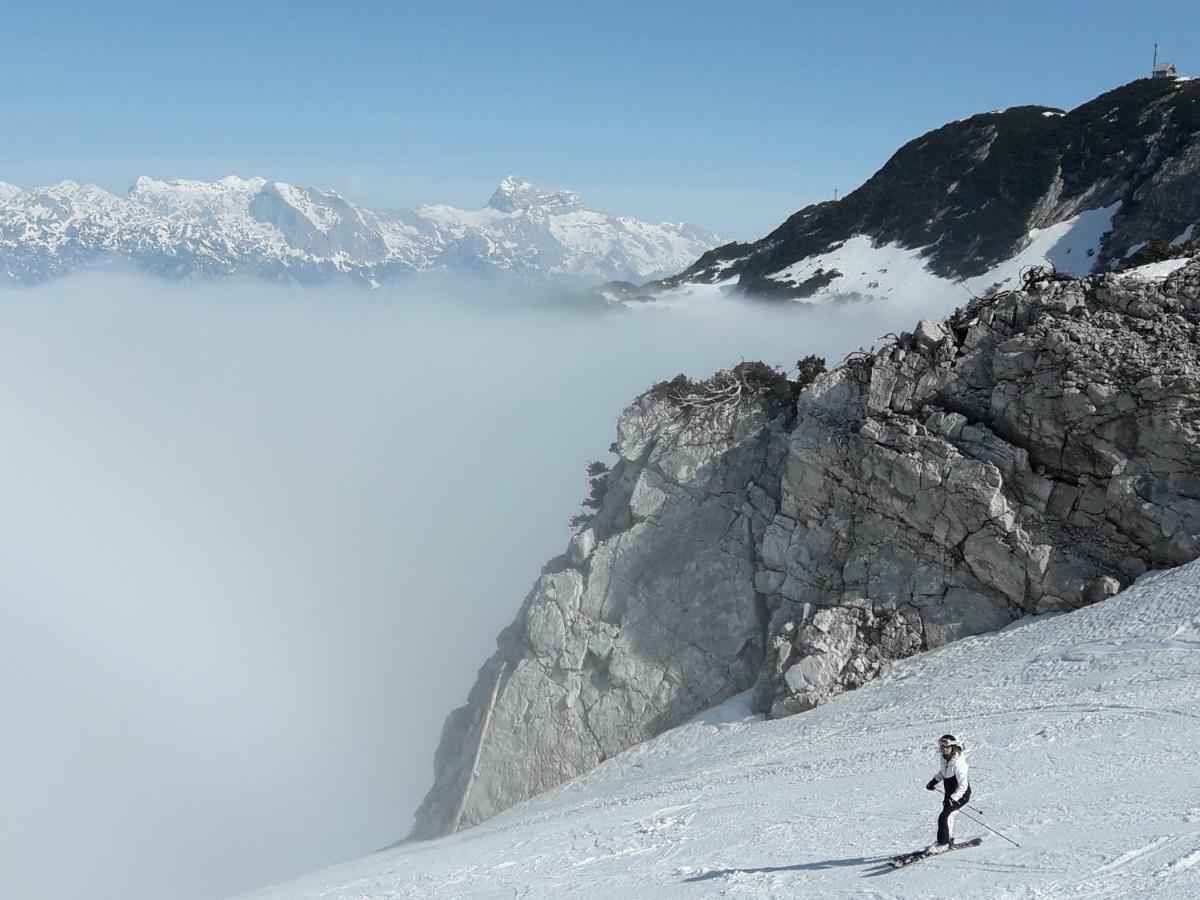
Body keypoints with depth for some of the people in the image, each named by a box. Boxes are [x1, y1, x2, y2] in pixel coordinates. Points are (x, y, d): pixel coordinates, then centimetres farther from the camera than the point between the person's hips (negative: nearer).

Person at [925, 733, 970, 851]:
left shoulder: (958, 763, -30)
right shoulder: (944, 758, -3)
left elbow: (963, 786, -30)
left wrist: (953, 799, -34)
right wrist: (934, 781, 6)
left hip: (961, 794, -9)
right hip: (950, 794, 9)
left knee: (944, 817, -15)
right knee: (948, 816, 19)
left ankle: (942, 844, -1)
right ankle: (949, 841, 38)